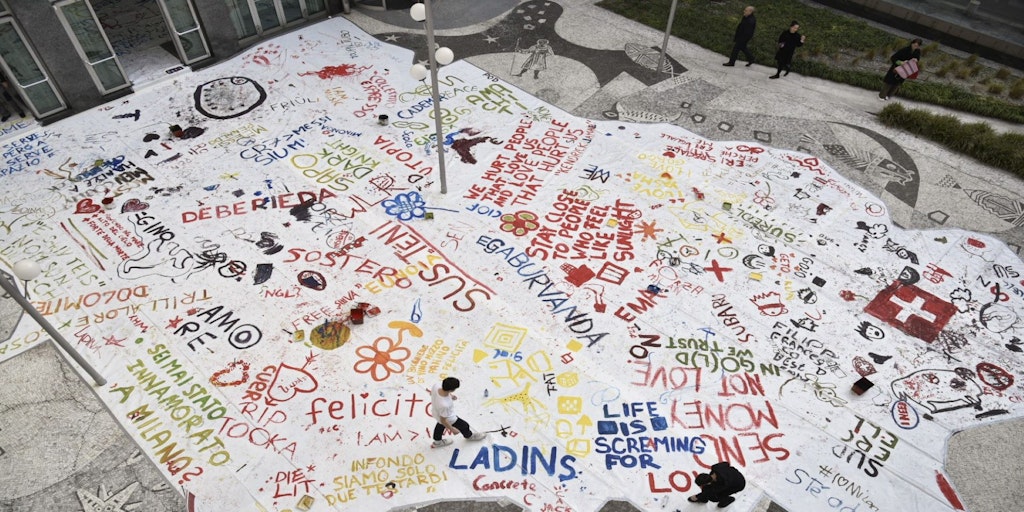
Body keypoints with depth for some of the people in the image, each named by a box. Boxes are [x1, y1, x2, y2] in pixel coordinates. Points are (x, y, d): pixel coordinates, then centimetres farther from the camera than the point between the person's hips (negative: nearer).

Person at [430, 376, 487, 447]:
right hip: (448, 418, -5)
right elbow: (443, 420, -28)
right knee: (464, 426, 23)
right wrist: (453, 429, -11)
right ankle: (469, 436, 57)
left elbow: (431, 393, -5)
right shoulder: (444, 405, -47)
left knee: (440, 425, 37)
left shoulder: (436, 385, -32)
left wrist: (449, 395, 0)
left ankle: (437, 442, 64)